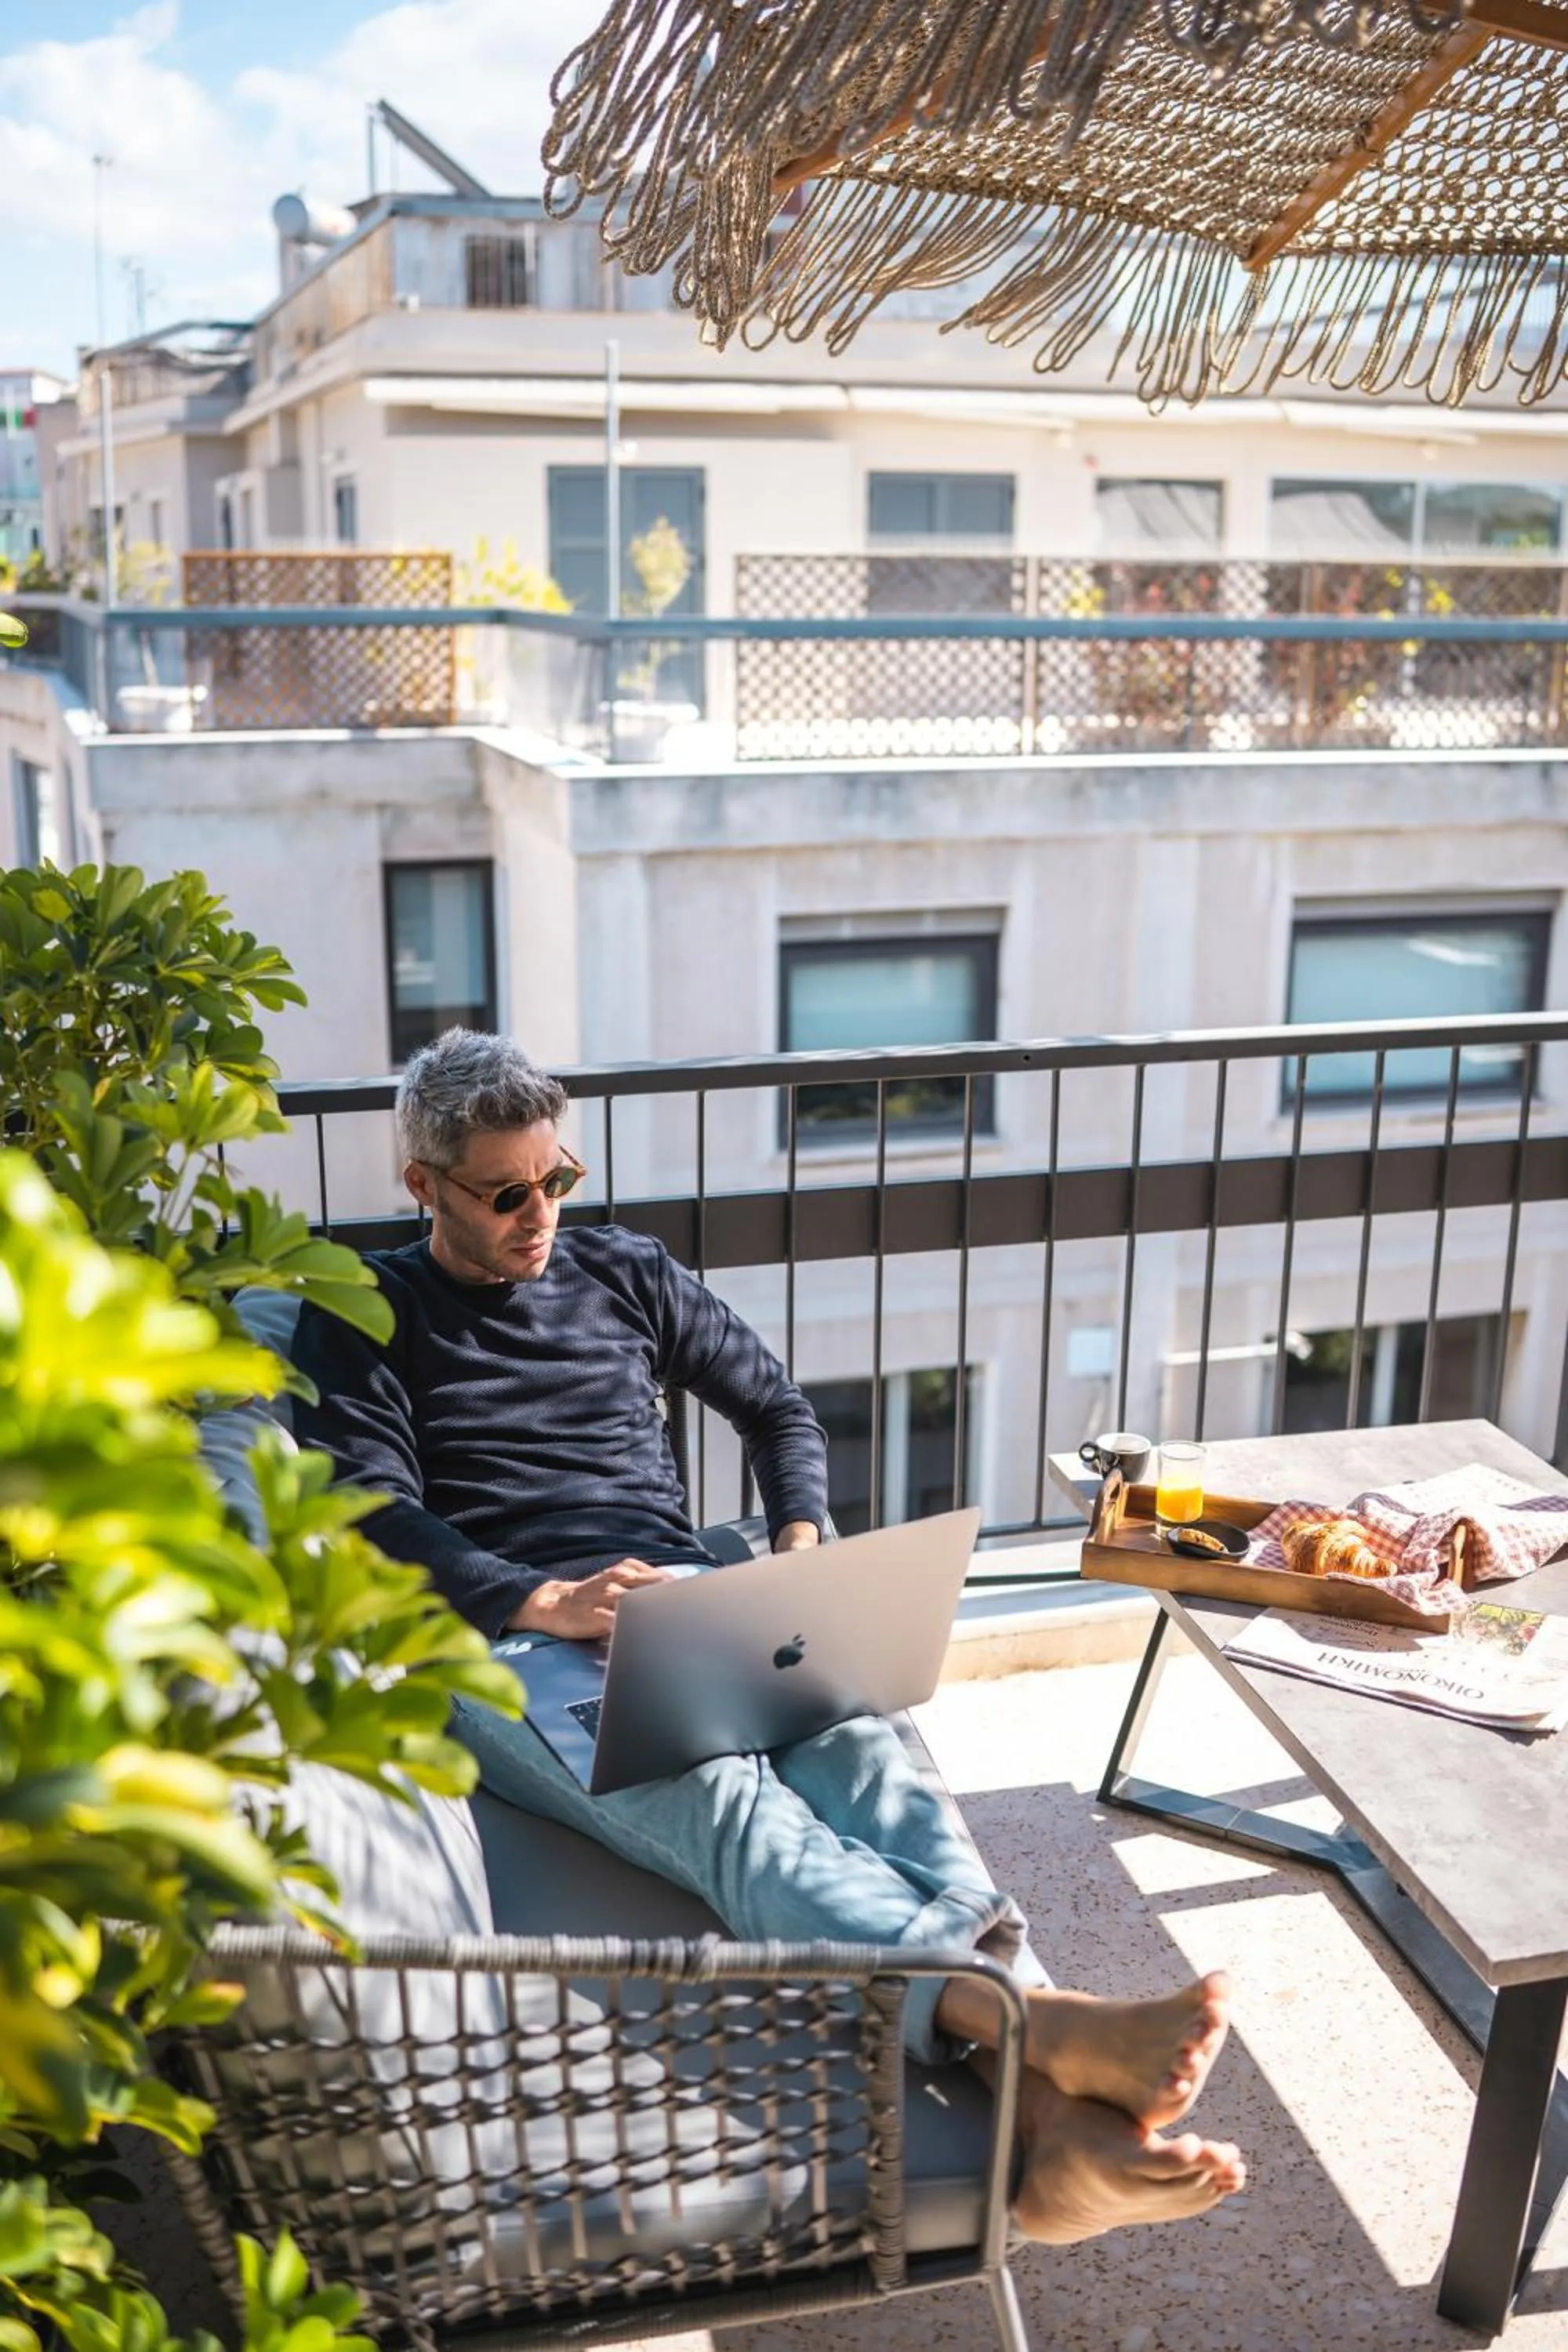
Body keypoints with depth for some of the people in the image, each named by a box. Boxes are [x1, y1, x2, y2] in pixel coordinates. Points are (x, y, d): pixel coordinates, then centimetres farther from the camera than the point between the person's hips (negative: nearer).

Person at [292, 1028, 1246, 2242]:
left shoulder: (623, 1271, 24)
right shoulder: (364, 1313, 13)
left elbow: (777, 1405, 29)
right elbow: (369, 1509, -1)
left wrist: (801, 1540, 7)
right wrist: (545, 1600, -18)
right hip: (507, 1639, -3)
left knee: (857, 1738, -33)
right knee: (725, 1795, -37)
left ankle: (1050, 2112, -54)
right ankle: (1035, 2020, -61)